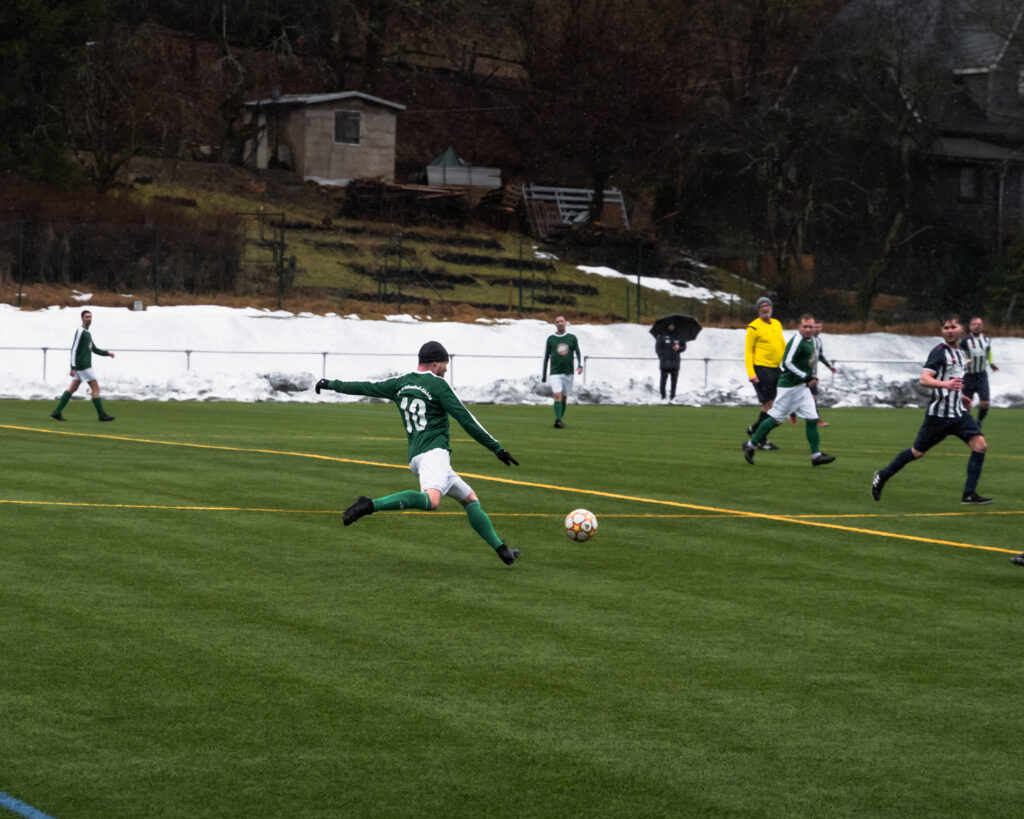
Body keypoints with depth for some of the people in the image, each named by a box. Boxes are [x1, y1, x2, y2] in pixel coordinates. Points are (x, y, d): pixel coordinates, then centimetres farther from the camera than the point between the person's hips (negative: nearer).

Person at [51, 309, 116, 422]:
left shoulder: (87, 333, 19)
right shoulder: (80, 331, -11)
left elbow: (94, 349, 27)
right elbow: (74, 349, -17)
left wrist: (108, 353, 15)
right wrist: (73, 367, -22)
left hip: (85, 365, 10)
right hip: (83, 365, -10)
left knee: (72, 388, 8)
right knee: (95, 388, -6)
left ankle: (57, 412, 6)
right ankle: (102, 415, -3)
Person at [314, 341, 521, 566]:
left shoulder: (400, 383, 18)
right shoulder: (438, 385, -1)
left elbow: (366, 387, 26)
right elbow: (466, 420, -4)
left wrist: (331, 384, 41)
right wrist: (497, 448, 1)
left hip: (416, 458, 9)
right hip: (434, 452, -9)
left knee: (470, 498, 16)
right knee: (431, 500, -34)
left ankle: (502, 550, 12)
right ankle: (370, 505, -40)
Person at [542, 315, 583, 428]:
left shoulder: (572, 338, 7)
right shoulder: (551, 339, 5)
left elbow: (579, 353, 11)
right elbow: (546, 357, 10)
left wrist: (580, 365, -9)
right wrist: (543, 376, 10)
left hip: (568, 373, 2)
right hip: (555, 373, -2)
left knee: (564, 398, 9)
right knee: (557, 396, -17)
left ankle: (559, 420, 21)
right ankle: (558, 420, -26)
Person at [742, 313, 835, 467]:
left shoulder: (812, 340, 12)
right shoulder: (797, 341, -17)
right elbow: (787, 362, -22)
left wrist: (811, 377, 12)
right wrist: (805, 376, -20)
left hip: (802, 387, 9)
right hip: (789, 386, -9)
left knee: (812, 419, 1)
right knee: (776, 419, -2)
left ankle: (816, 455, 2)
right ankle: (751, 445, 12)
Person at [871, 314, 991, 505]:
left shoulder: (959, 352, 14)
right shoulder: (940, 351, -12)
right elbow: (925, 379, -24)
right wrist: (945, 385, -39)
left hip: (958, 412, 7)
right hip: (938, 413, -7)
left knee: (980, 445, -11)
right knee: (917, 452, 3)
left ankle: (969, 494, -9)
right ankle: (882, 477, 25)